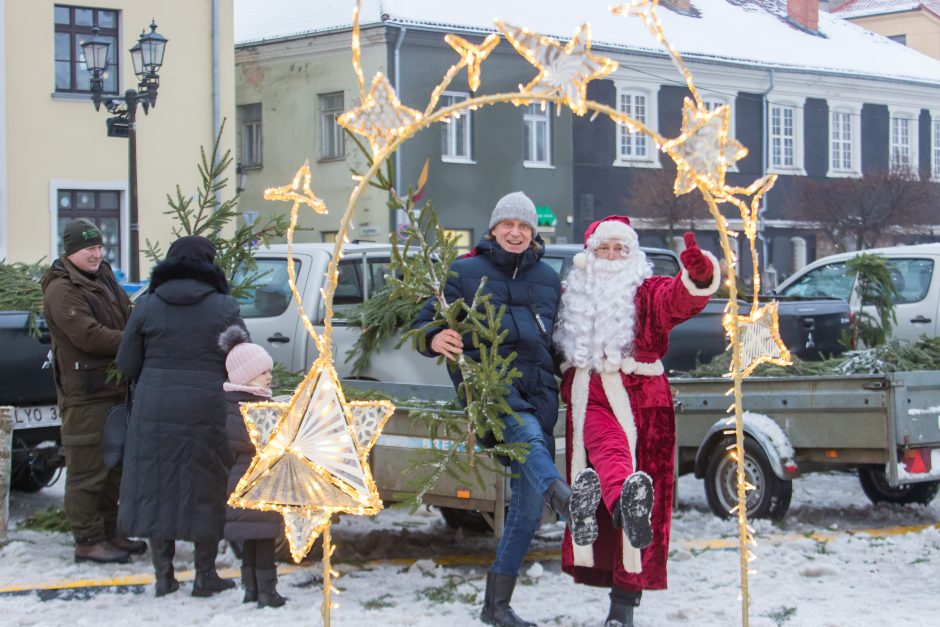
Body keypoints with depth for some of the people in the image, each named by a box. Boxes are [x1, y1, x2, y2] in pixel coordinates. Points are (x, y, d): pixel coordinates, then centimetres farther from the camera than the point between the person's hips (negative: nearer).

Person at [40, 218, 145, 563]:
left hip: (114, 387, 10)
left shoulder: (103, 277, 15)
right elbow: (90, 337, -24)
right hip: (85, 393, -10)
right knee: (88, 469, -6)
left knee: (114, 466, 16)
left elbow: (126, 317, 20)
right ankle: (88, 541, 0)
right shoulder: (62, 291, -15)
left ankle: (109, 532, 26)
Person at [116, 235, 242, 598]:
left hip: (155, 413, 1)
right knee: (207, 491, 9)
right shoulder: (224, 307, -4)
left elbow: (127, 364, 3)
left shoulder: (147, 306, 0)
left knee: (157, 489, 10)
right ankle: (205, 575, 15)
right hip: (208, 414, -1)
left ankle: (163, 575, 14)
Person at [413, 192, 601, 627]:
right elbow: (425, 322, 4)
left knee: (529, 501, -1)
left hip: (536, 389, 5)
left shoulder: (547, 278, 21)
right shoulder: (465, 272, 10)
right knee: (528, 435, -38)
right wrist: (435, 339, -18)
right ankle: (569, 501, -69)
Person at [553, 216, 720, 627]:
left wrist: (698, 273, -38)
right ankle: (627, 501, -65)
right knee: (609, 449, -30)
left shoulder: (649, 293, 7)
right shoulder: (574, 296, 17)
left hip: (640, 402, -1)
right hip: (591, 401, 1)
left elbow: (681, 298, -15)